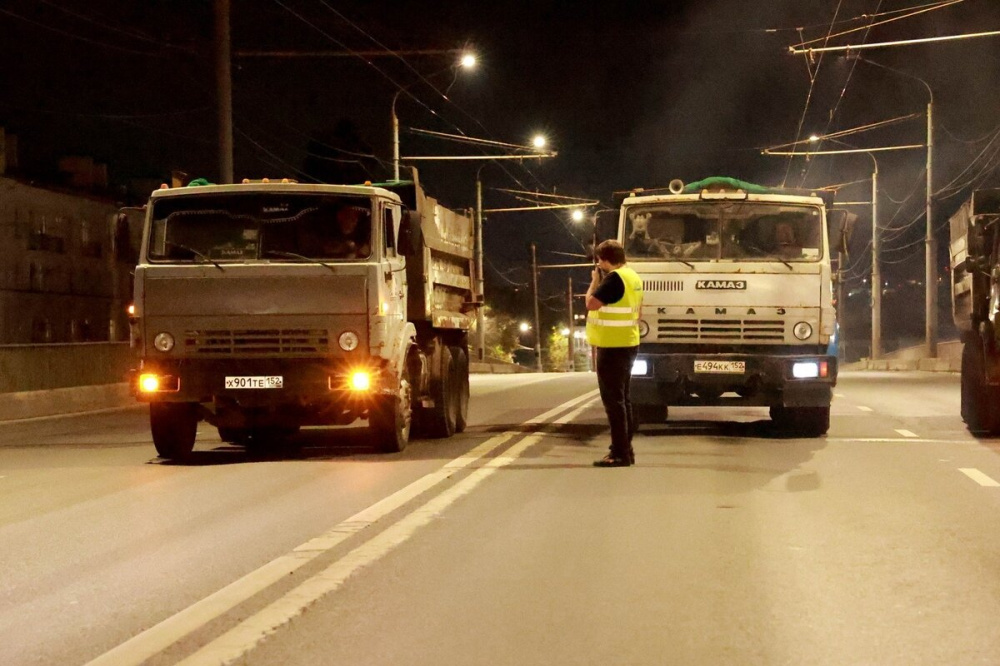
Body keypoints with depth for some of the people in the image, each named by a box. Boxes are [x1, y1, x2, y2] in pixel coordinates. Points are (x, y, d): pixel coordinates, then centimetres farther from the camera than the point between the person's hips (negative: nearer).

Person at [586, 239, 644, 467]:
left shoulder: (615, 278, -19)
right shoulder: (633, 276, 13)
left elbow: (591, 303, -21)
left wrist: (594, 281, -5)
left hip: (613, 347, -10)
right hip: (627, 344, 10)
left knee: (613, 400, -7)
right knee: (622, 398, 15)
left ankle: (620, 453, -8)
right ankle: (625, 449, 19)